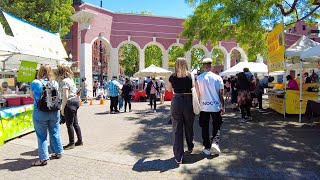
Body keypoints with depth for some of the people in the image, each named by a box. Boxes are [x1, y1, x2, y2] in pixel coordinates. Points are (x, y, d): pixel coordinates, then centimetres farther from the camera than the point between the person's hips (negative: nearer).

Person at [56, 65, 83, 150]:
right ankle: (80, 141, 23)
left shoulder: (64, 81, -15)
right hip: (75, 100, 10)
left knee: (69, 124, 1)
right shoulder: (70, 79, 13)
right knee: (75, 123, 15)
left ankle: (71, 143, 10)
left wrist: (62, 108, -15)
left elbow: (65, 96, -20)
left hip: (70, 102, -10)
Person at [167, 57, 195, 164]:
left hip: (176, 102, -1)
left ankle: (178, 157, 5)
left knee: (177, 129, 5)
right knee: (189, 127, 21)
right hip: (189, 102, 1)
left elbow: (169, 89, 14)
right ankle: (190, 147, 43)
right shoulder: (191, 76, -3)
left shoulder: (172, 77, -1)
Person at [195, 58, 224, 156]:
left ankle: (207, 148, 16)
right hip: (216, 106, 0)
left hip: (204, 107, 0)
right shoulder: (217, 78, -5)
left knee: (205, 127, 11)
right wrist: (223, 106, 7)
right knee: (216, 126, 16)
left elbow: (197, 93, 0)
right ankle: (215, 142, -4)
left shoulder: (199, 78, -5)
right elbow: (221, 94, -2)